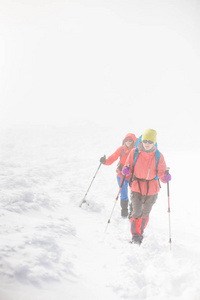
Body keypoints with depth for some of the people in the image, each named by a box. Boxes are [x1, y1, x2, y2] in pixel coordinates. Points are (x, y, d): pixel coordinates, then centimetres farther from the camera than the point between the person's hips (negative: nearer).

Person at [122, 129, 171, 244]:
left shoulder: (158, 156, -7)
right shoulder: (134, 152, -7)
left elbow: (161, 172, -6)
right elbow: (128, 166, 3)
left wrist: (165, 177, -29)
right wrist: (126, 170, -20)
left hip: (151, 189, 1)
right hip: (136, 187, -1)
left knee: (145, 214, 17)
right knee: (137, 212, -14)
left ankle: (140, 232, 40)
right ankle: (135, 235, 3)